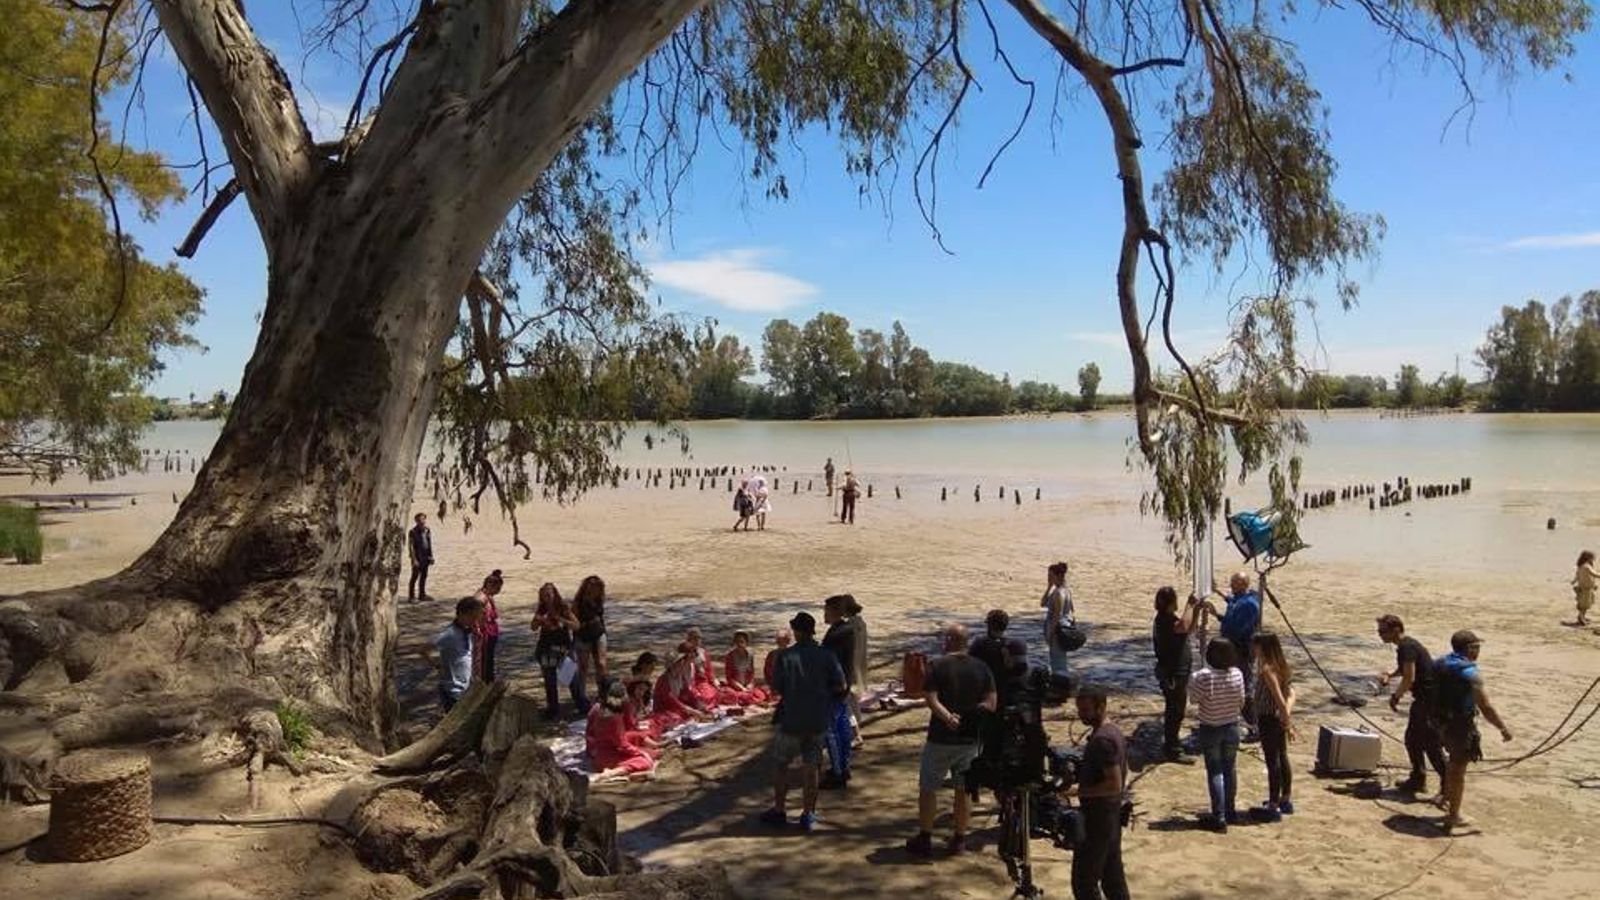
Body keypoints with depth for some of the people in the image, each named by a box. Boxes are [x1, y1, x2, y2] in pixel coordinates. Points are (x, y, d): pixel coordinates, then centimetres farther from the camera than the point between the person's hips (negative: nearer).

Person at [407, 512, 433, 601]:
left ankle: (422, 594, 21)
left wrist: (431, 557, 9)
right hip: (417, 558, -6)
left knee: (424, 576, 12)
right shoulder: (413, 532, -12)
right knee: (415, 576, 0)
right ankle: (411, 595, 9)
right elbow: (411, 546, -12)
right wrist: (414, 559, -16)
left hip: (425, 558, 6)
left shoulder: (427, 531, 5)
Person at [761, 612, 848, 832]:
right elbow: (840, 687, -3)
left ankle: (779, 810, 20)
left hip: (791, 719, -3)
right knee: (810, 768, 12)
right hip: (818, 720, 3)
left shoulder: (785, 657, -13)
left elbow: (776, 689, -9)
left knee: (780, 764, 15)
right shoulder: (827, 656, -5)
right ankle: (808, 814, 15)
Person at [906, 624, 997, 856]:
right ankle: (959, 839, 20)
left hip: (941, 738, -3)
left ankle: (924, 838, 14)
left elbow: (931, 700, -19)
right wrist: (969, 713, -7)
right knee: (964, 789, 14)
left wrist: (948, 717, -26)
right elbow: (991, 703, -3)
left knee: (928, 788, 9)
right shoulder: (982, 668, 1)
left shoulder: (937, 666, -9)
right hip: (971, 738, 3)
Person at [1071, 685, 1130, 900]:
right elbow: (1122, 779, 19)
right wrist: (1081, 774, 15)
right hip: (1113, 814, 10)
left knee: (1084, 882, -3)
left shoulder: (1101, 740, -22)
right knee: (1113, 877, 17)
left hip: (1097, 818, -10)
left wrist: (1080, 791, -19)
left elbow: (1115, 784, -25)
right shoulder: (1115, 732, 9)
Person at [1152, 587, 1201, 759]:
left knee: (1174, 710, 22)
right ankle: (1172, 750, 6)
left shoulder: (1167, 618, 9)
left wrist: (1196, 610, 9)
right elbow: (1183, 626, -43)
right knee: (1175, 712, -2)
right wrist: (1190, 605, -30)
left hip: (1176, 673, 11)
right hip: (1173, 675, -11)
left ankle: (1171, 743, 35)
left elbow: (1188, 629, 21)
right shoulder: (1164, 620, -23)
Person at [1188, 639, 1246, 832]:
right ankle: (1230, 811, 33)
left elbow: (1194, 699, -12)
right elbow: (1241, 701, 0)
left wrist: (1192, 680, 1)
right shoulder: (1237, 674, -11)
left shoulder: (1204, 676, -24)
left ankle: (1219, 818, 5)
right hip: (1231, 727, 4)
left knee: (1215, 771, 5)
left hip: (1210, 729, -4)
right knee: (1230, 769, 19)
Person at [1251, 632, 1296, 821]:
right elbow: (1291, 695, 4)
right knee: (1282, 759, 18)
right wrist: (1287, 716, -4)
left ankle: (1273, 807, 6)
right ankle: (1285, 801, 30)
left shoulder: (1266, 670, -20)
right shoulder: (1282, 666, 6)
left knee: (1273, 762, -2)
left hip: (1268, 719, -9)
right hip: (1278, 719, 9)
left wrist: (1287, 722, -18)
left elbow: (1279, 698, -23)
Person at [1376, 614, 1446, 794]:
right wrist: (1389, 675, 14)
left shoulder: (1407, 647, -19)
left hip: (1432, 700, -11)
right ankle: (1418, 780, 26)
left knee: (1432, 745, -8)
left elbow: (1409, 678, -22)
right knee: (1412, 739, 16)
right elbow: (1405, 668, 30)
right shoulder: (1405, 645, 12)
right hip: (1424, 698, 11)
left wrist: (1395, 696, -10)